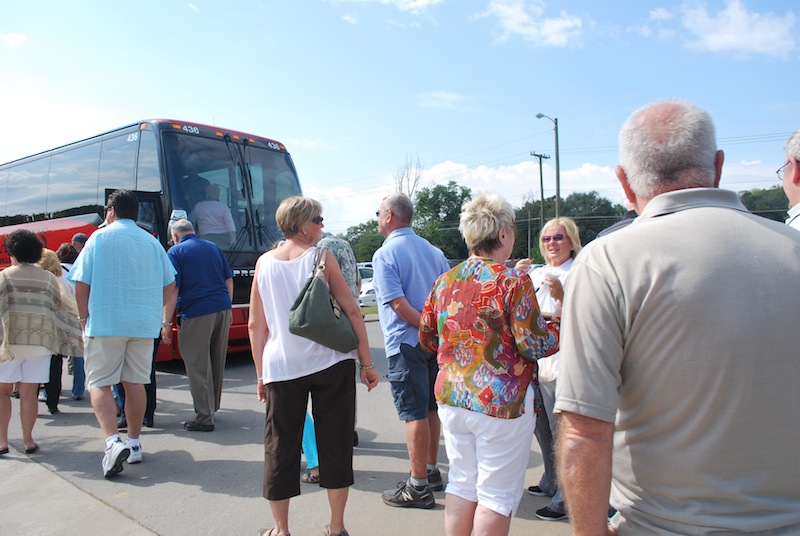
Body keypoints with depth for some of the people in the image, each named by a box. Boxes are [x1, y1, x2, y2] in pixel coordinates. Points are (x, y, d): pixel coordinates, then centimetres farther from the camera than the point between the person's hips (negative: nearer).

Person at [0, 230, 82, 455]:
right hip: (40, 341, 2)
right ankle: (28, 440, 10)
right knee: (29, 392, 7)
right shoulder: (48, 278, 6)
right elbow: (59, 309, 6)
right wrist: (80, 331, 16)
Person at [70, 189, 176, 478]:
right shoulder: (151, 242, 10)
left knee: (99, 383, 2)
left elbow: (81, 283, -5)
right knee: (135, 383, 12)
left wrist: (84, 318, 5)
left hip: (105, 323, -4)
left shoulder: (100, 237, -1)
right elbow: (169, 285, 9)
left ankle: (113, 441, -15)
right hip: (144, 324, 4)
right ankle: (134, 444, 19)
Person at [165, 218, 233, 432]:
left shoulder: (176, 251, 0)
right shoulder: (213, 247, 16)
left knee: (198, 366, 0)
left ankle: (204, 418, 2)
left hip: (196, 313, -6)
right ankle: (212, 407, 28)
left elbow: (172, 288, -9)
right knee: (217, 362, 15)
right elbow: (229, 280, 15)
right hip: (222, 309, 6)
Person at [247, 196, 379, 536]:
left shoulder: (264, 263, 5)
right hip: (331, 363, -2)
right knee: (335, 444, 10)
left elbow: (256, 325, 5)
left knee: (280, 447, 13)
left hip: (281, 366, 2)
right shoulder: (321, 257, -3)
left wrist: (261, 373, 12)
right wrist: (366, 362, 0)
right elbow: (351, 310, -6)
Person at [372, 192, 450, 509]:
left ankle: (418, 488, 8)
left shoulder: (385, 254, -10)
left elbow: (399, 304, -20)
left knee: (414, 414, -1)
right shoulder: (433, 251, 11)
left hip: (406, 343, -7)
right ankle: (431, 472, 29)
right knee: (431, 408, 16)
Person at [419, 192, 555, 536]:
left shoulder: (444, 282, 4)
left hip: (451, 397, 6)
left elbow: (426, 339, 12)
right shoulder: (513, 281, -14)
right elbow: (534, 345, -15)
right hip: (501, 402, -6)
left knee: (461, 483, 18)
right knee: (497, 493, 8)